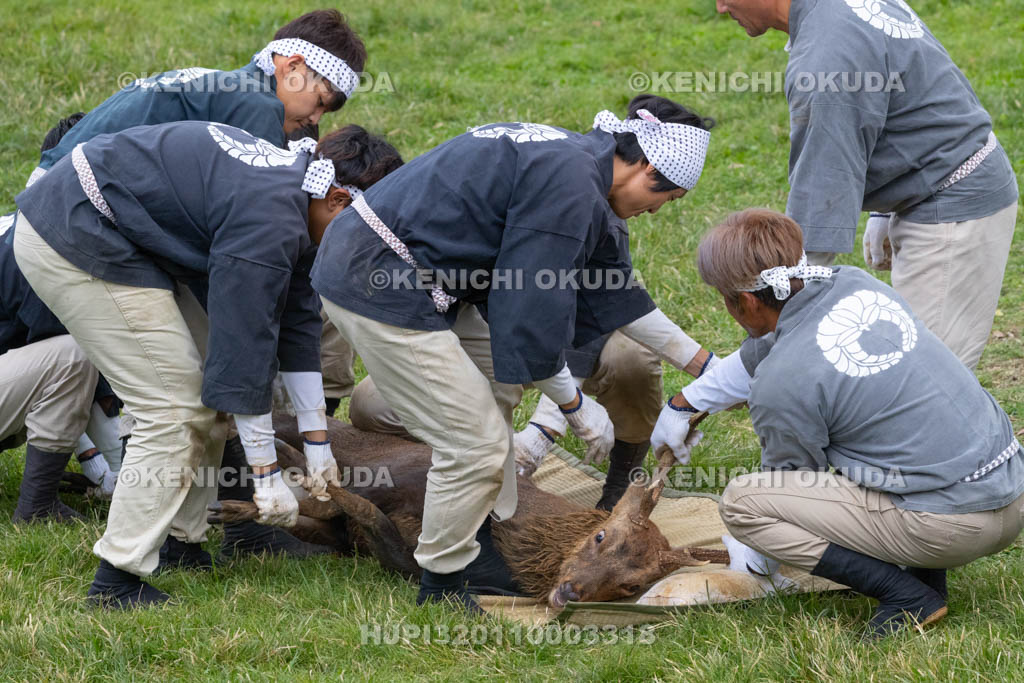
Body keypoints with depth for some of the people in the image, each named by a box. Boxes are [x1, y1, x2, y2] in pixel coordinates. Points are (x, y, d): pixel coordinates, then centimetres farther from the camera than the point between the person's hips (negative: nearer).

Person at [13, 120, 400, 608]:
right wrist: (267, 476, -14)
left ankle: (182, 544, 19)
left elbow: (296, 320, 16)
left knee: (206, 392, 12)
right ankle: (117, 581, -9)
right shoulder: (268, 222, -23)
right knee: (173, 409, -11)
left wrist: (317, 442, 18)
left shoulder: (291, 176, 9)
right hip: (75, 244, -11)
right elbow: (242, 347, -21)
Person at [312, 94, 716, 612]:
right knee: (477, 444, -7)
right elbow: (531, 317, -16)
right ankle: (440, 594, 7)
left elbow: (610, 285, 24)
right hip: (381, 289, -11)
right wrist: (576, 406, -3)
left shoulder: (572, 159, 14)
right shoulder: (570, 186, -18)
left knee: (497, 376, 23)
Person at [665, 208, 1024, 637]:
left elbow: (789, 482, 2)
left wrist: (757, 558, 21)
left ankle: (908, 596, -6)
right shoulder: (854, 285, 7)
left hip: (947, 527, -8)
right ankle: (928, 572, 17)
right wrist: (686, 402, 37)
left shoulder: (782, 384, -15)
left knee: (740, 501, -4)